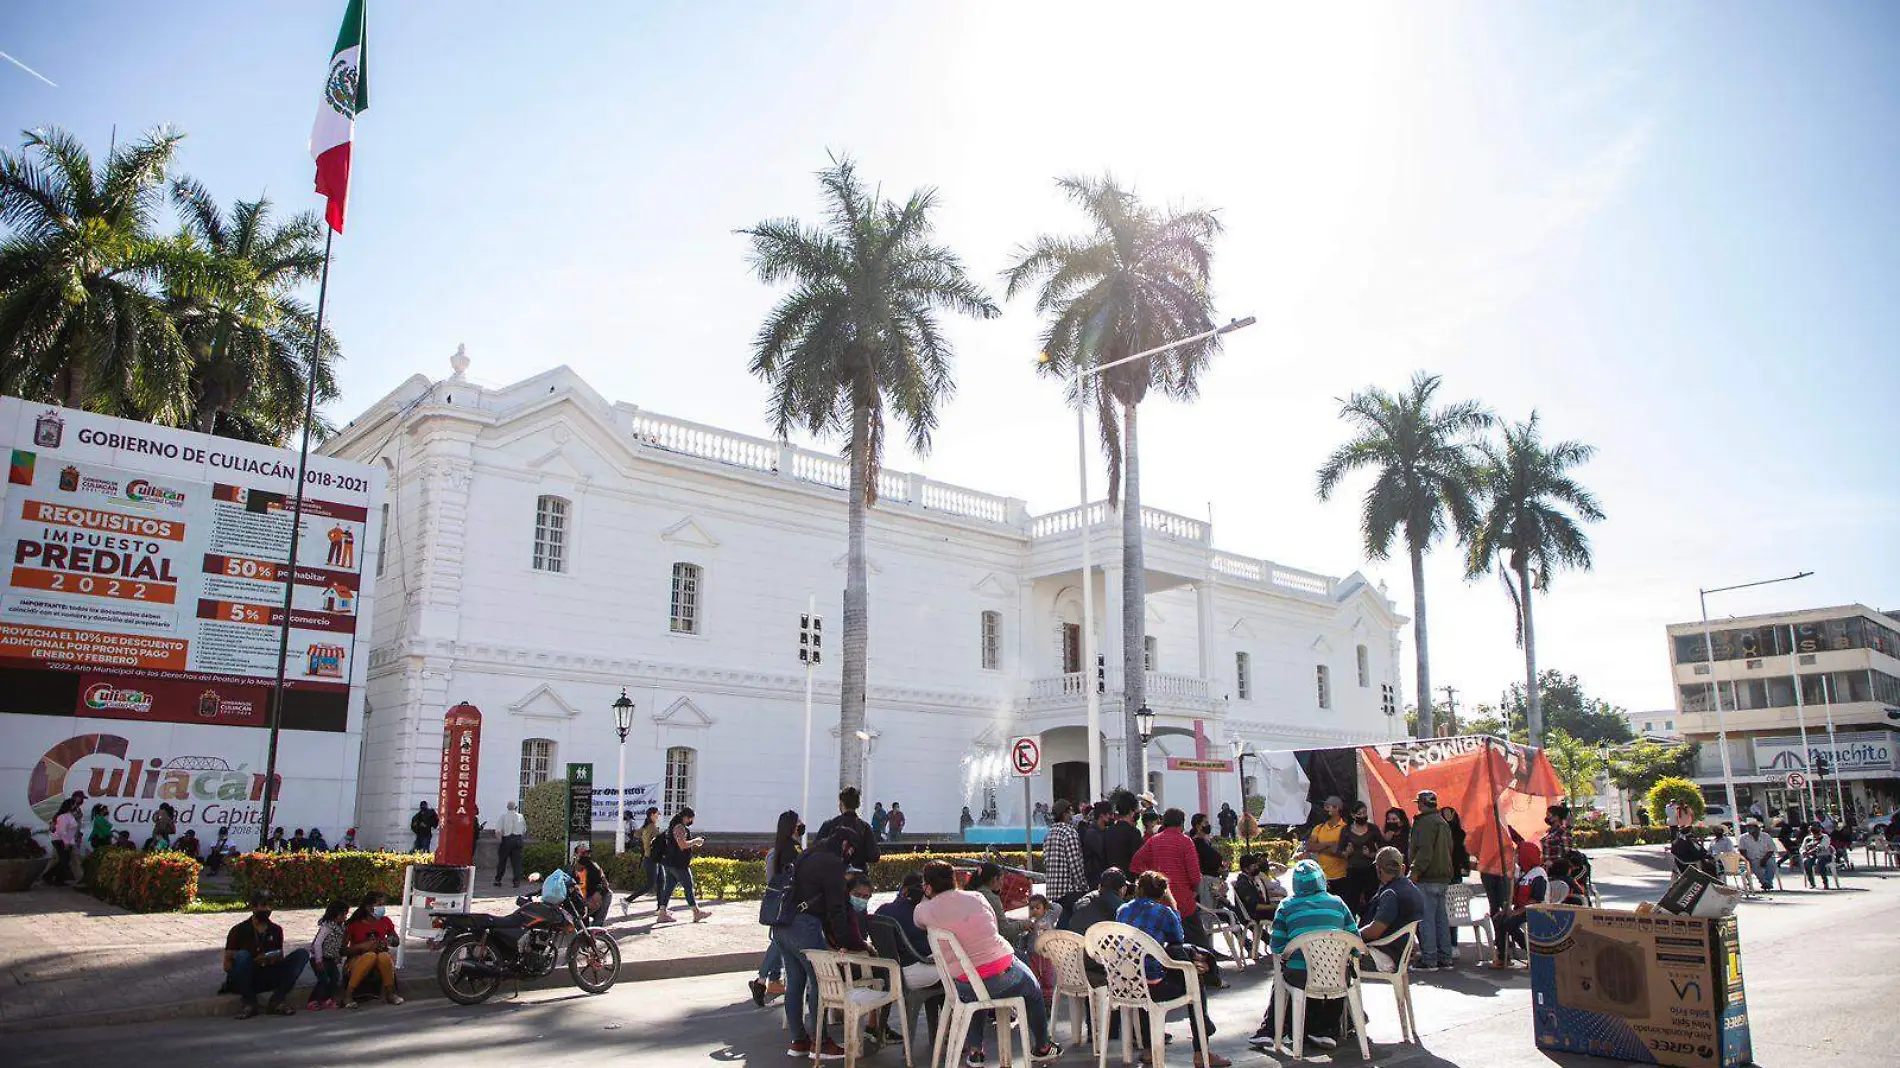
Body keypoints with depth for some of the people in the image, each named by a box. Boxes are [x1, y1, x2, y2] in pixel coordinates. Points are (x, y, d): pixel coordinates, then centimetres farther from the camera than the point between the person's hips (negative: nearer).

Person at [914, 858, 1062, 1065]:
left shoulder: (924, 910, -4)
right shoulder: (975, 898, 0)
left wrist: (927, 896, 22)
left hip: (964, 986, 1)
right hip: (1003, 975, -1)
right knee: (1033, 989, 30)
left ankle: (975, 1051, 34)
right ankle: (1041, 1047, 40)